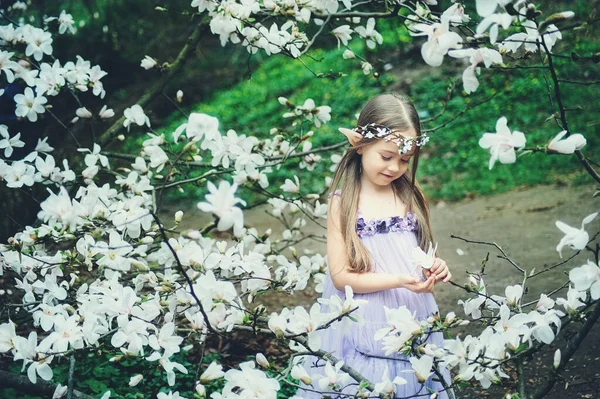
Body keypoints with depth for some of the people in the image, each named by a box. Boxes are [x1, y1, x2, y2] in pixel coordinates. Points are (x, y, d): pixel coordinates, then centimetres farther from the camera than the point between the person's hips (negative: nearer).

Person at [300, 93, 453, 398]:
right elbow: (341, 277, -12)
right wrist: (398, 281, -22)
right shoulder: (343, 202, -8)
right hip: (365, 329, -4)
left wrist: (433, 270, -6)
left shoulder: (411, 197, 5)